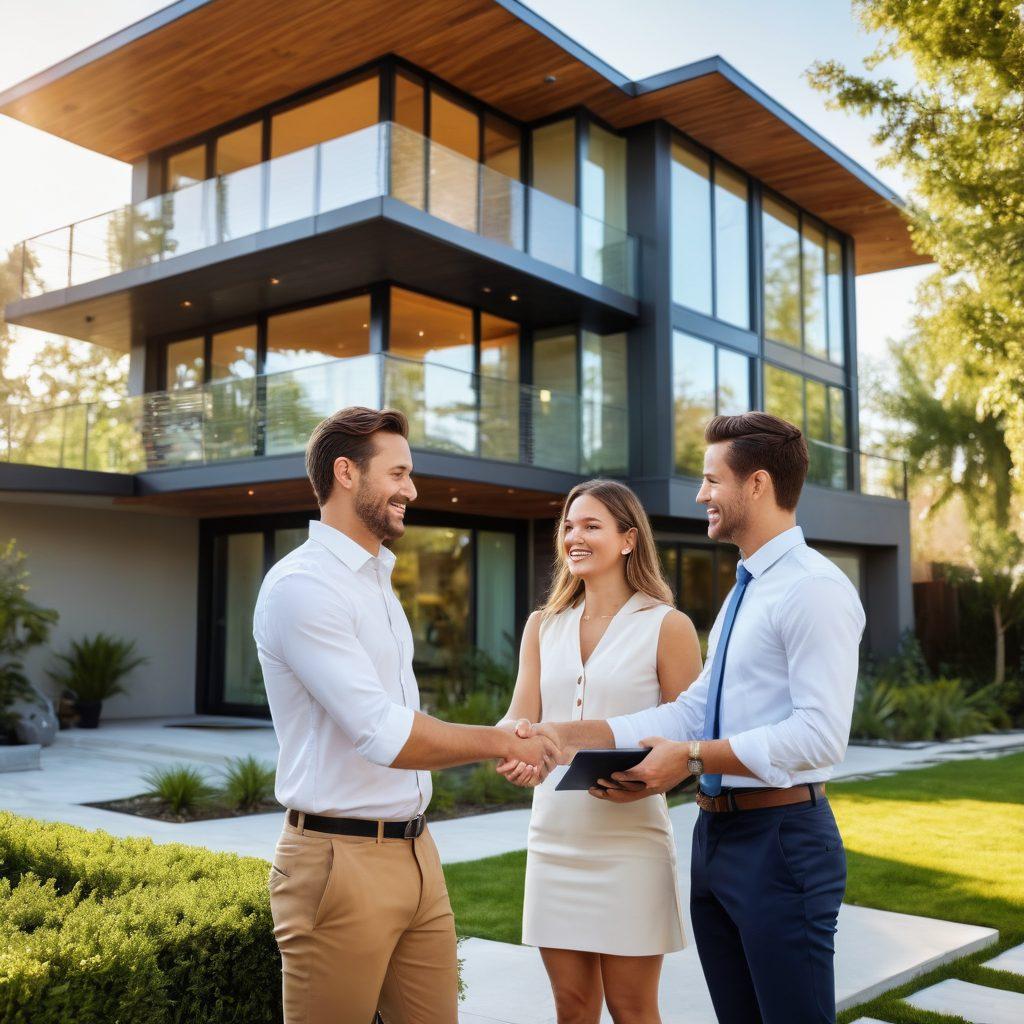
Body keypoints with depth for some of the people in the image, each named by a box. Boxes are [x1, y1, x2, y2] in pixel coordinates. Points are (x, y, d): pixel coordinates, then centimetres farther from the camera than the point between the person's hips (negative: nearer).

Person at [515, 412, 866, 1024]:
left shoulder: (814, 588, -14)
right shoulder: (744, 593, 15)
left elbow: (820, 735, -22)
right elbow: (692, 712, 8)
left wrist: (693, 755, -20)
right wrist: (566, 737, 1)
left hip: (782, 841, -9)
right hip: (717, 835, 9)